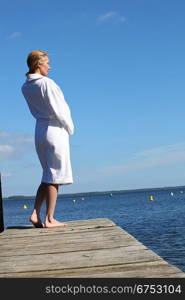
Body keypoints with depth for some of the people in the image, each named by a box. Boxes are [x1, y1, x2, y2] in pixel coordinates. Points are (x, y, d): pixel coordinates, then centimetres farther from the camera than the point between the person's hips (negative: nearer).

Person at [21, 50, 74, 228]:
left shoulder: (26, 87, 8)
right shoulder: (47, 83, -15)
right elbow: (58, 110, -15)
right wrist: (70, 128, 1)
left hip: (39, 130, 8)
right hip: (55, 129, -8)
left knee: (48, 176, 16)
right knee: (55, 176, -2)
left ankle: (35, 214, 10)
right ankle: (49, 219, 0)